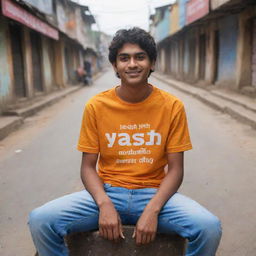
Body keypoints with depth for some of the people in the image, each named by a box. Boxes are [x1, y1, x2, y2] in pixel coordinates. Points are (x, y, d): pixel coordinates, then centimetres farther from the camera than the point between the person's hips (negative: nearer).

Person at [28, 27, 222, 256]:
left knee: (210, 227, -26)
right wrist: (105, 205, -18)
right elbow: (88, 166, 0)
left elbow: (175, 169, -3)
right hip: (107, 192, 1)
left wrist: (152, 210, -18)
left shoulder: (172, 107, -4)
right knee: (40, 221, -22)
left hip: (154, 193, 0)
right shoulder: (96, 107, -3)